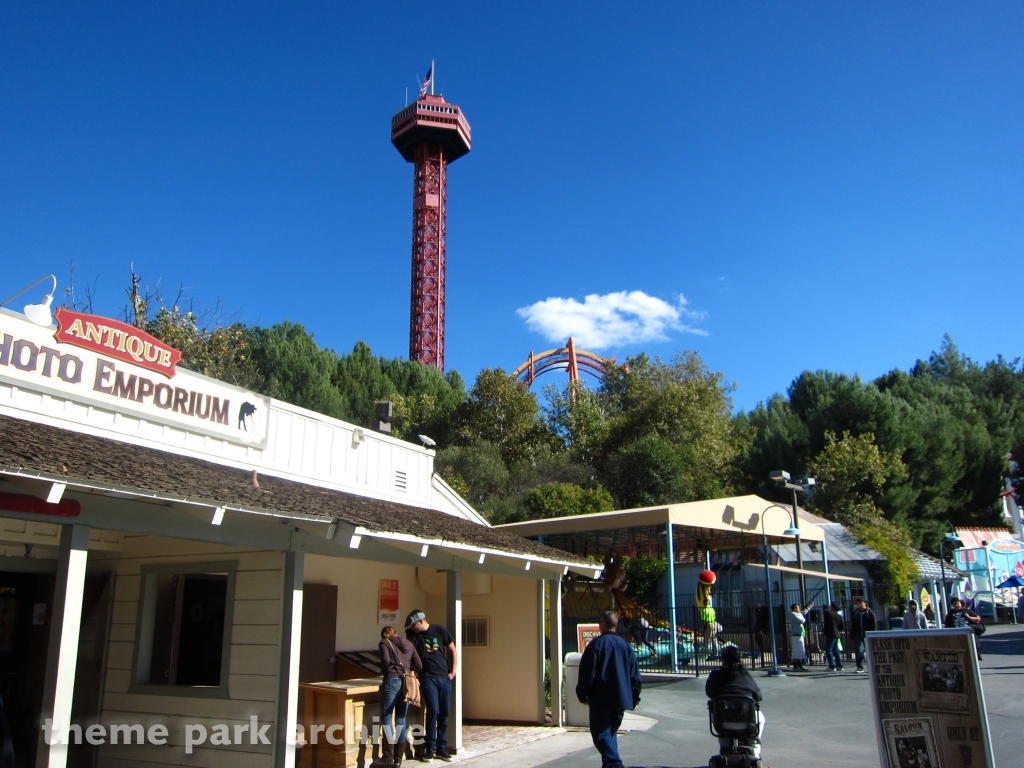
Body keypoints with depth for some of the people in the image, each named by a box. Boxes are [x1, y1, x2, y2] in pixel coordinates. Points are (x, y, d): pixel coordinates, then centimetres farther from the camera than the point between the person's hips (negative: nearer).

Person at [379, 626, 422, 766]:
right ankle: (398, 758, 11)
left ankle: (389, 757, -10)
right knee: (401, 719, 10)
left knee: (386, 718, -2)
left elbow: (385, 660, -10)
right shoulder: (408, 644, 19)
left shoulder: (384, 642, 7)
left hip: (392, 681, -5)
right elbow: (419, 666, 13)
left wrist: (383, 671, 9)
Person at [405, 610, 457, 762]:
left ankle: (442, 748, 15)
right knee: (433, 711, -12)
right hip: (428, 678, -1)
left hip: (444, 677, 2)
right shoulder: (412, 636, 0)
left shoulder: (439, 630, -1)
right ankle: (430, 749, -1)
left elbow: (452, 650, 7)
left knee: (444, 713, 5)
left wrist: (454, 671, 3)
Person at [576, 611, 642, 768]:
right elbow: (635, 675, 11)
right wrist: (635, 698, 18)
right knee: (611, 732, 18)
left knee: (601, 733, -3)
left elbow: (587, 672, -11)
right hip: (621, 699, 6)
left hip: (601, 699, -6)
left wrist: (582, 695, 0)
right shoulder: (625, 645, 8)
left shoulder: (596, 644, -9)